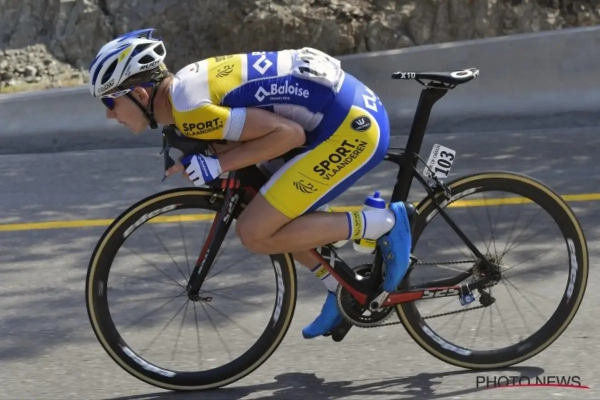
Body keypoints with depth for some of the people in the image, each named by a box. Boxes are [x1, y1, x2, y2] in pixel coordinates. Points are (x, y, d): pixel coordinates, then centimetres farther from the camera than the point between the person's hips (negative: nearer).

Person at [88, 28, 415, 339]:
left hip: (353, 124, -10)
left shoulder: (190, 108, -19)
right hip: (351, 107, 10)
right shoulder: (186, 83, 10)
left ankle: (384, 222, -5)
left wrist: (217, 165, -16)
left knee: (256, 233, -10)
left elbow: (288, 134, -20)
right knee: (267, 216, 17)